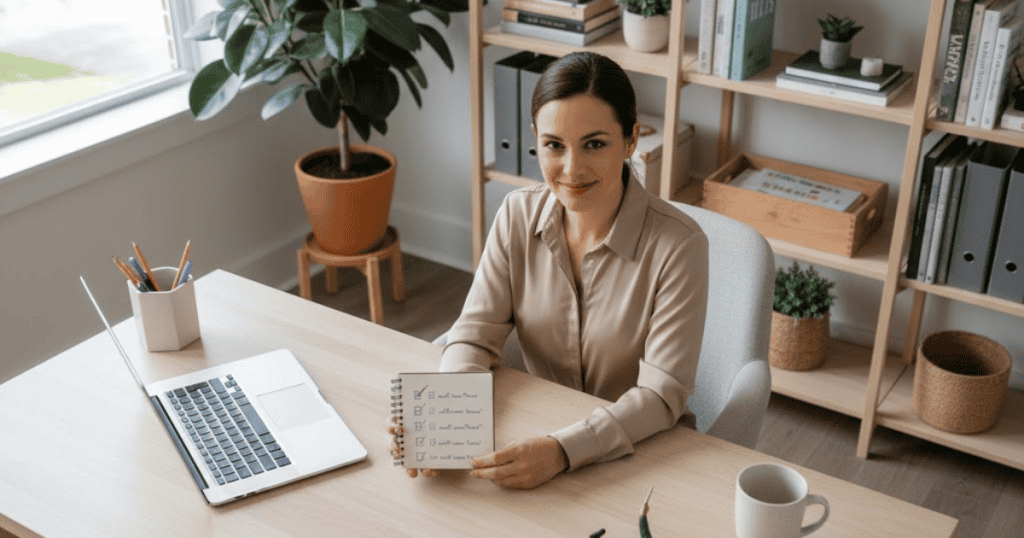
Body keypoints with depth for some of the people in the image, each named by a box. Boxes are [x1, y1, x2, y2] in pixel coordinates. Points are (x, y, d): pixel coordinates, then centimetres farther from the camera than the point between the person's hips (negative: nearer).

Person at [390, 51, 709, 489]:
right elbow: (475, 337, -5)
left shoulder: (677, 244, -18)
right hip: (539, 438, 4)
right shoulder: (518, 215, -4)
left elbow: (662, 393, -20)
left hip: (643, 456, -3)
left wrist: (563, 450, -35)